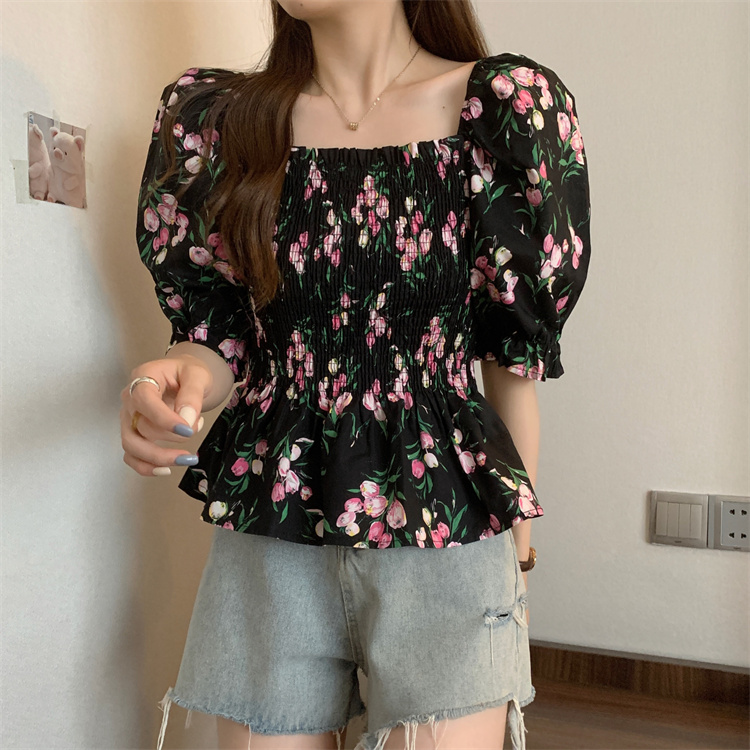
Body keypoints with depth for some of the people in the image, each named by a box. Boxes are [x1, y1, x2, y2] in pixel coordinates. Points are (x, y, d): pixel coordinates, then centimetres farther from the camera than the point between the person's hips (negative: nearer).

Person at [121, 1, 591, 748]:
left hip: (444, 544, -1)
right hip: (266, 540, 3)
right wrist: (183, 381, -17)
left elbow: (515, 363, -1)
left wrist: (518, 554, 5)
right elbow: (220, 338, 7)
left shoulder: (508, 107, -4)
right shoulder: (211, 118, 4)